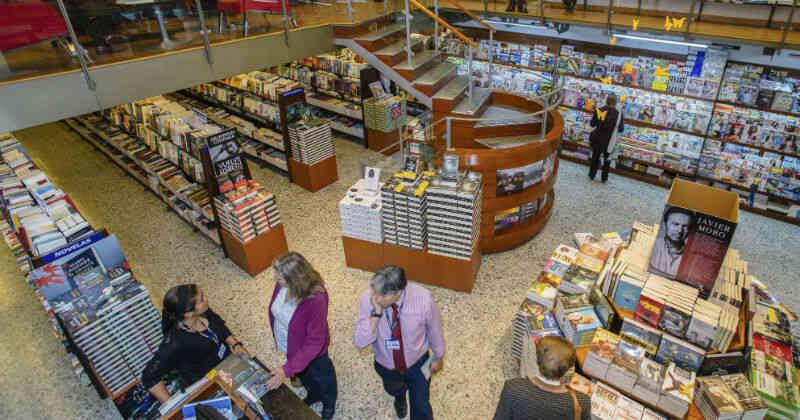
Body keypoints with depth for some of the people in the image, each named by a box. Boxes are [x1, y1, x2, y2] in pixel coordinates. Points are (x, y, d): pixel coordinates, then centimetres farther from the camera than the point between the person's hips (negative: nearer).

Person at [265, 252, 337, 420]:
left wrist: (287, 370, -33)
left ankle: (329, 403, 59)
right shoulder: (282, 283, -23)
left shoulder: (316, 299, -41)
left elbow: (314, 342, -33)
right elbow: (274, 310, -1)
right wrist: (277, 336, 12)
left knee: (322, 377, 27)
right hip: (290, 345, 6)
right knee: (302, 373, 34)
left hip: (312, 351, -6)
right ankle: (314, 394, 66)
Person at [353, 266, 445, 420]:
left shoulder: (423, 298, -33)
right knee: (393, 390, 32)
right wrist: (375, 313, -42)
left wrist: (438, 357, 2)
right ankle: (400, 396, 69)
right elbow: (359, 342, -28)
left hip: (417, 363, -2)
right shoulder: (368, 298, -30)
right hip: (386, 365, 3)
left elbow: (434, 330, -13)